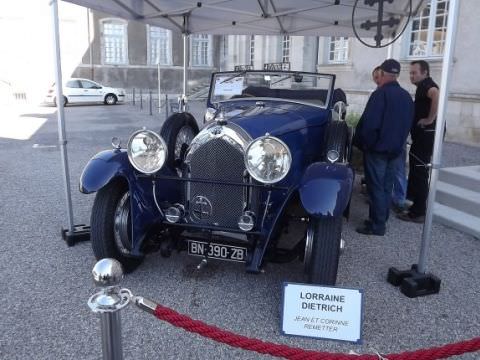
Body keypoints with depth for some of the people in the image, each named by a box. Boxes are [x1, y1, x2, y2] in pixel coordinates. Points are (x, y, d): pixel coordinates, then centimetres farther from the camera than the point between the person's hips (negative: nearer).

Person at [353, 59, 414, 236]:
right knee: (386, 186, 14)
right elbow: (408, 124, 14)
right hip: (395, 148, 8)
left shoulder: (380, 94, -16)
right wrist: (398, 142, 20)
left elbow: (369, 123, -21)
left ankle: (377, 226, 1)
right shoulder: (406, 96, 9)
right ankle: (381, 219, 23)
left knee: (376, 186, -3)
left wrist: (360, 142, -8)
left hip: (377, 147, -8)